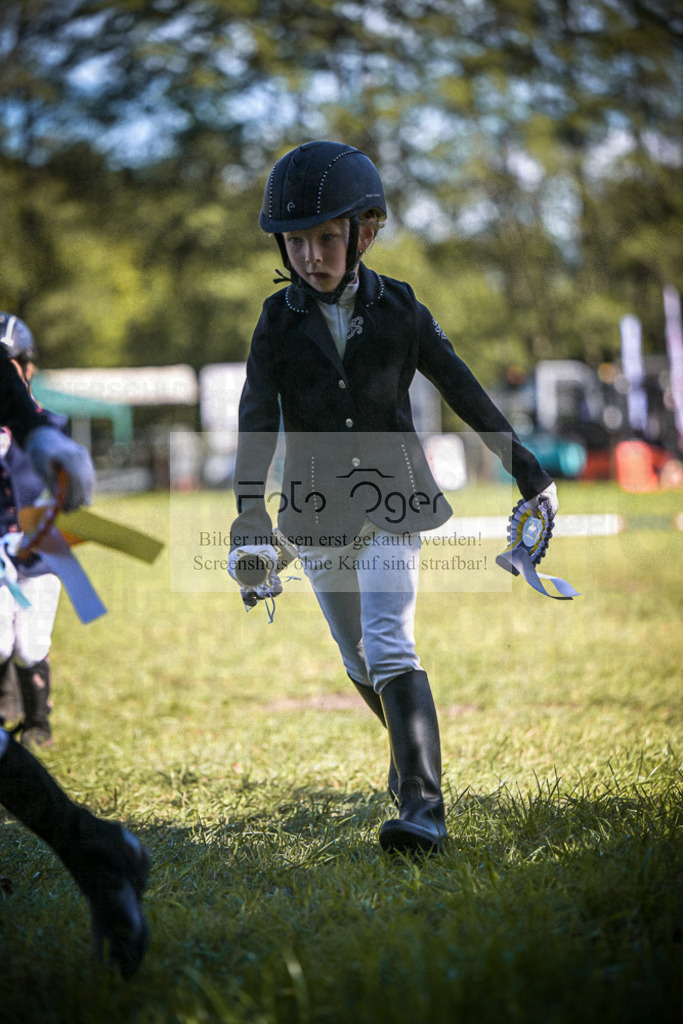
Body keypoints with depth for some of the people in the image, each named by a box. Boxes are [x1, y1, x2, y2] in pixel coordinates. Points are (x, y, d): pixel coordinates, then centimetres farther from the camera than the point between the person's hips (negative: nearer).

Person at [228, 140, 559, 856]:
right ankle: (411, 743, 43)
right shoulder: (278, 321, -4)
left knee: (390, 648, -18)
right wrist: (249, 523, -26)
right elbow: (256, 422, -13)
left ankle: (422, 807, -22)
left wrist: (528, 472, 12)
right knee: (358, 660, 14)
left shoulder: (398, 309, -4)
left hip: (390, 503, -2)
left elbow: (465, 393, 5)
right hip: (317, 510, 2)